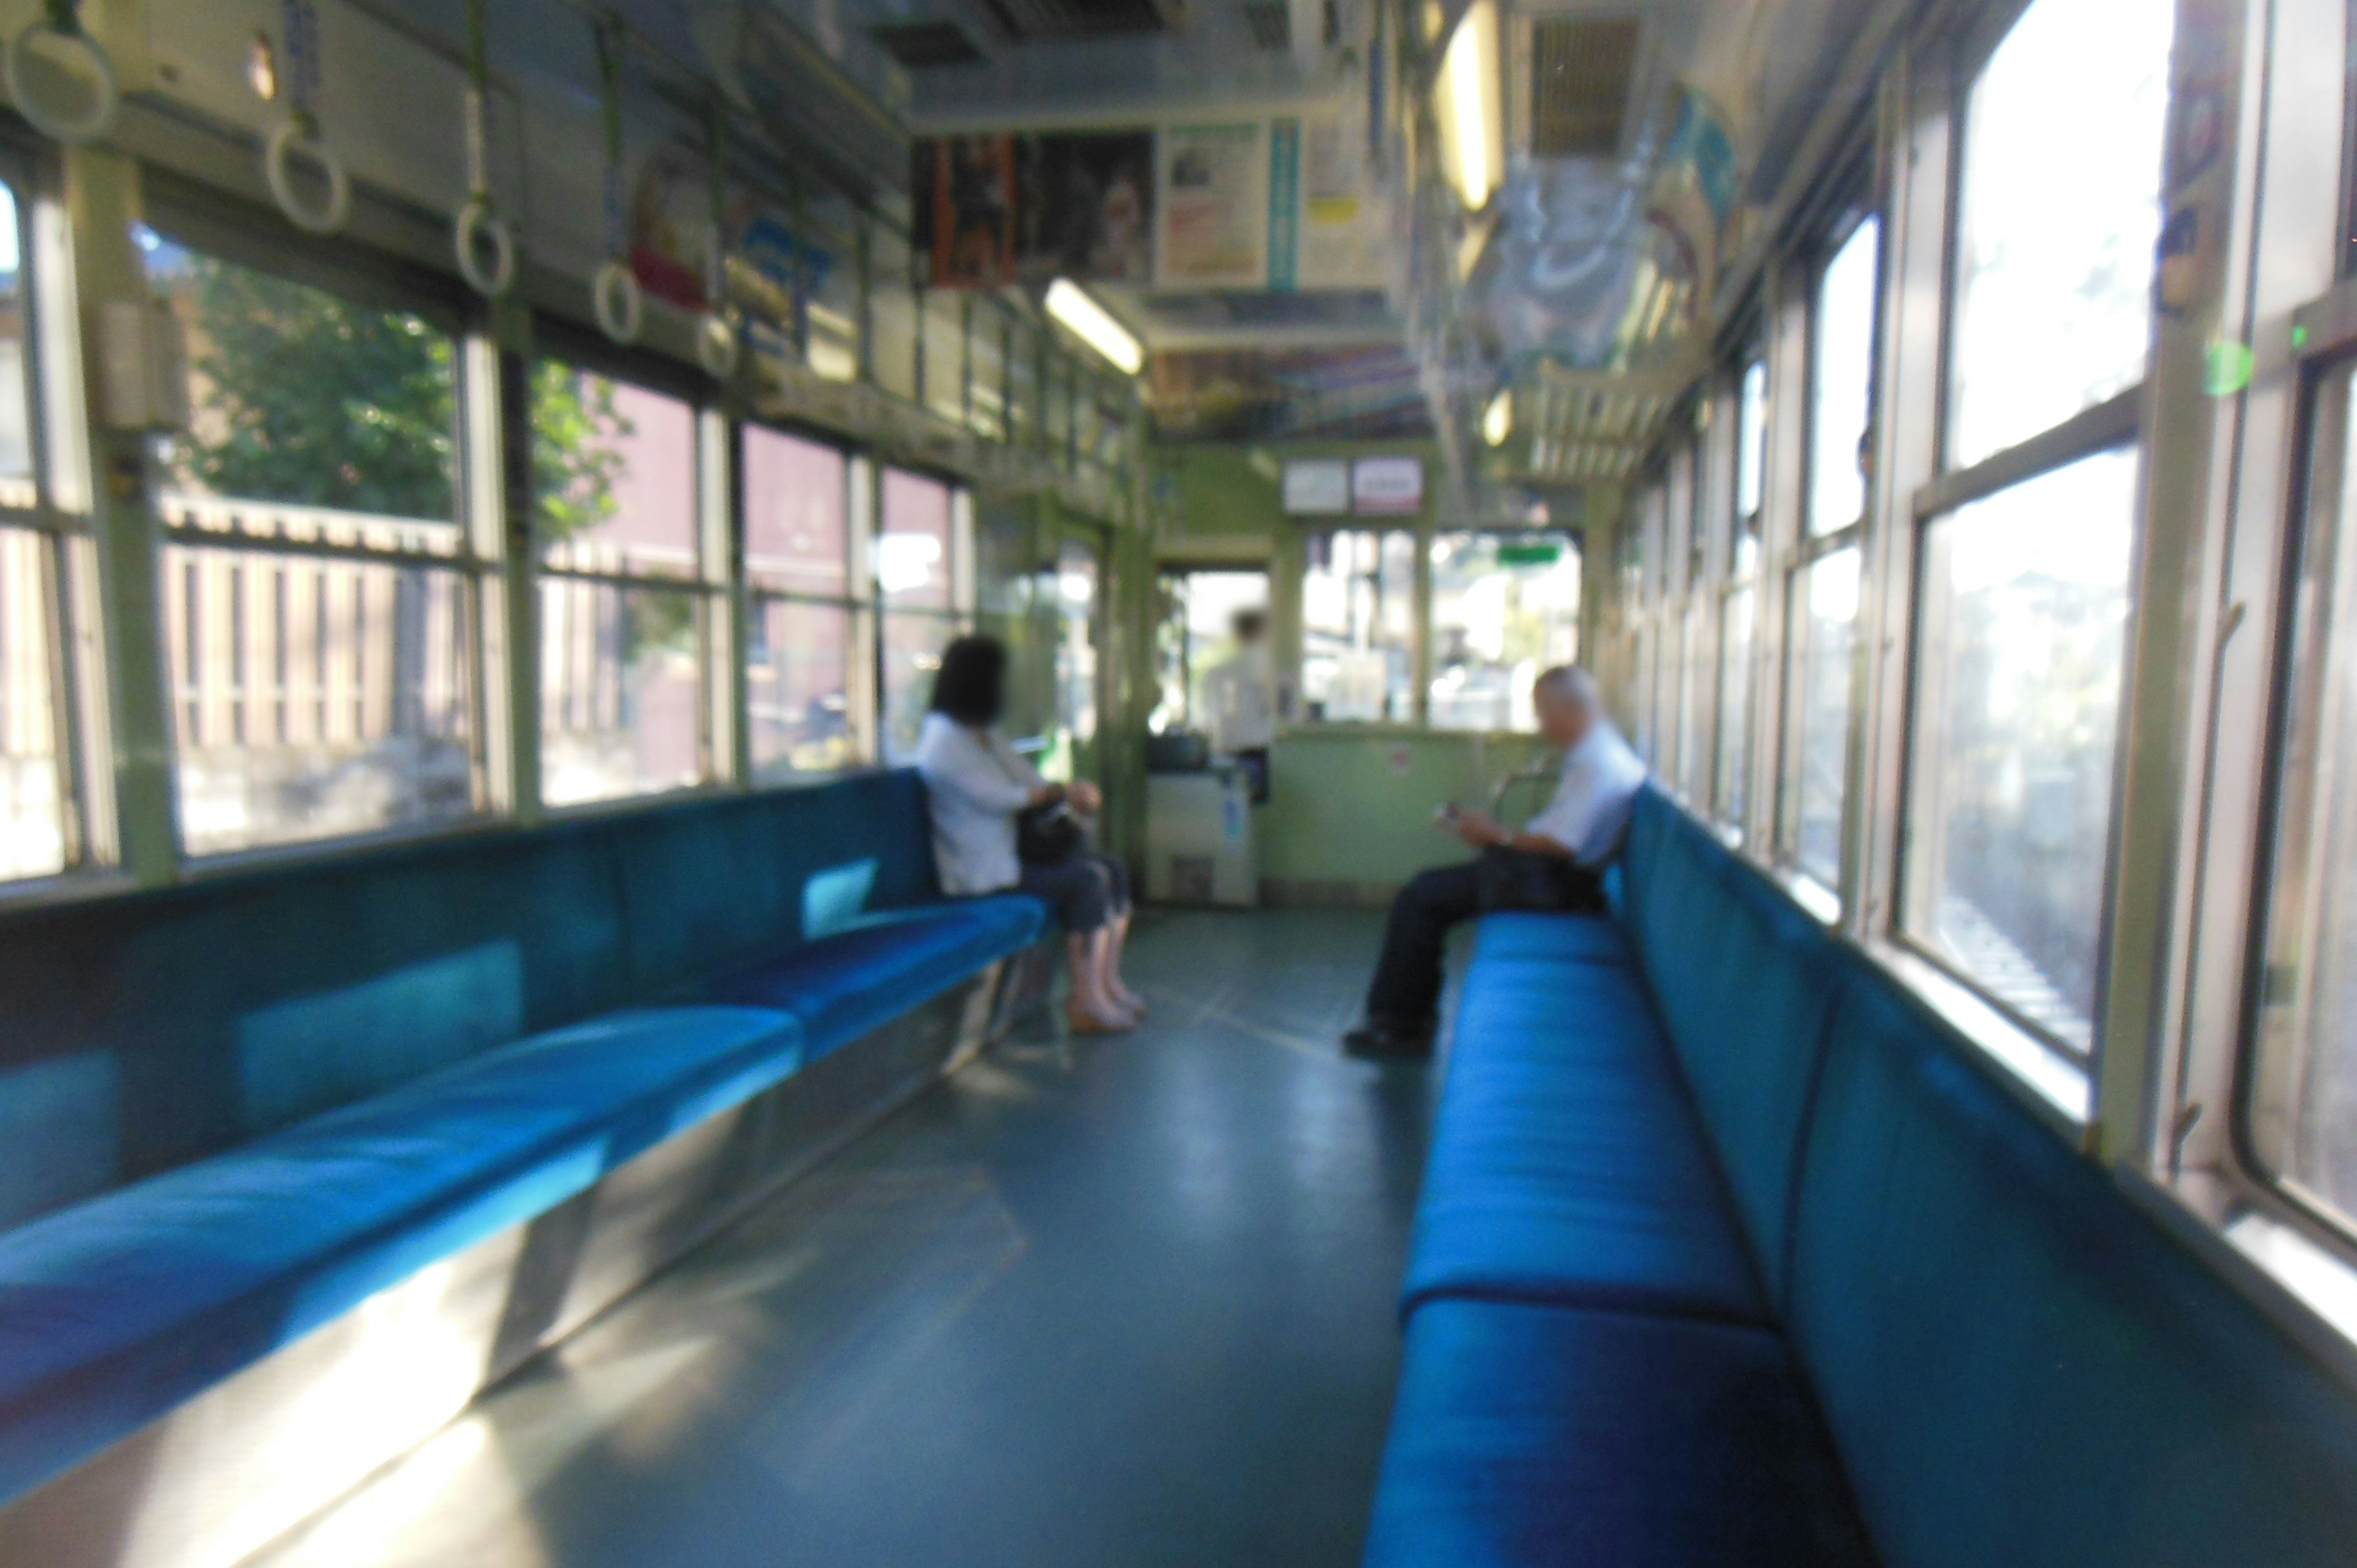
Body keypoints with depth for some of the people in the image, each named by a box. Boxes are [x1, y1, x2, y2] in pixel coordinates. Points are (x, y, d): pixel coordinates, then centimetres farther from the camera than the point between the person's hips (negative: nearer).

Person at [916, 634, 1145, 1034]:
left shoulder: (986, 735, 15)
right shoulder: (943, 739, -15)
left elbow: (1030, 780, 10)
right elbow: (1000, 798, -20)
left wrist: (1069, 791, -13)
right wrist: (1064, 791, -10)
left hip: (1012, 854, 9)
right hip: (980, 874, -9)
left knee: (1113, 871, -2)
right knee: (1086, 880, -22)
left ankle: (1109, 984, 4)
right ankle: (1087, 1002, -15)